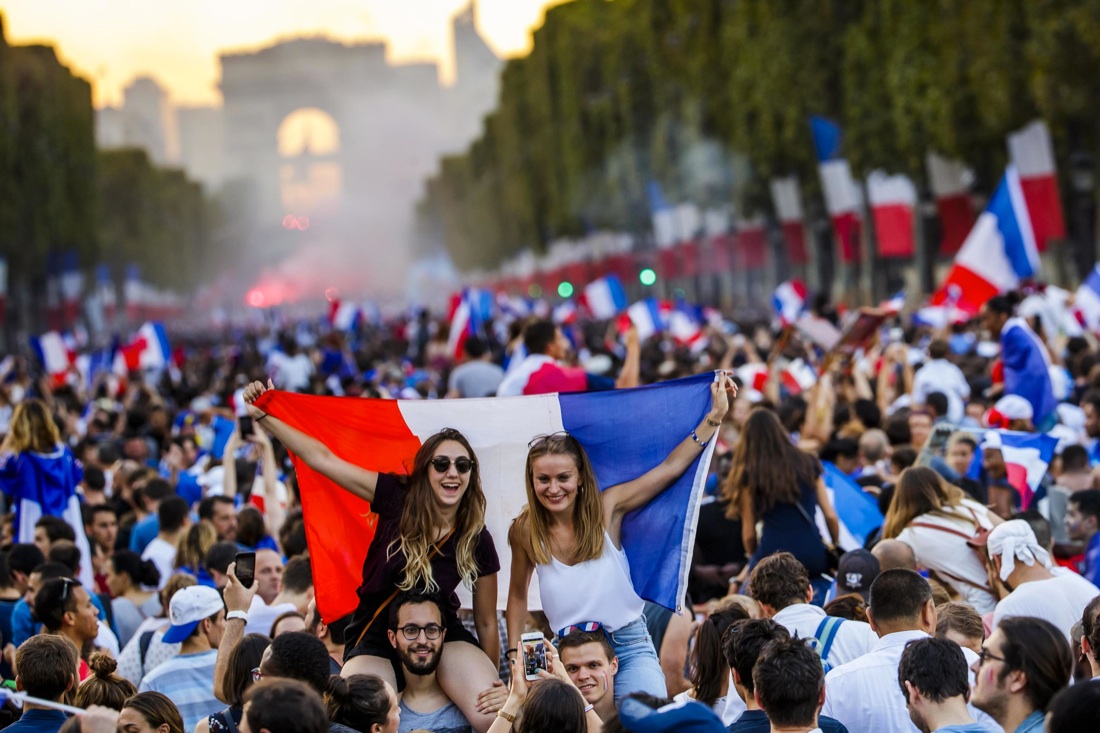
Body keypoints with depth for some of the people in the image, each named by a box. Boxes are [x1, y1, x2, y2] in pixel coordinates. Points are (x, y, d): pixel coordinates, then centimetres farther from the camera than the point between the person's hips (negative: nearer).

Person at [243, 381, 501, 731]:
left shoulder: (477, 541, -8)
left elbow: (486, 622, 2)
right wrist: (263, 416, -16)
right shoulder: (397, 499, -10)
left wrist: (494, 686, 8)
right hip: (376, 635, 0)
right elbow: (322, 459, -11)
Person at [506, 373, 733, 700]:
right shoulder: (525, 530, -5)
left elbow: (671, 467, -8)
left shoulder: (606, 507, -8)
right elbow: (518, 595, 10)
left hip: (630, 645, -1)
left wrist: (716, 414, -13)